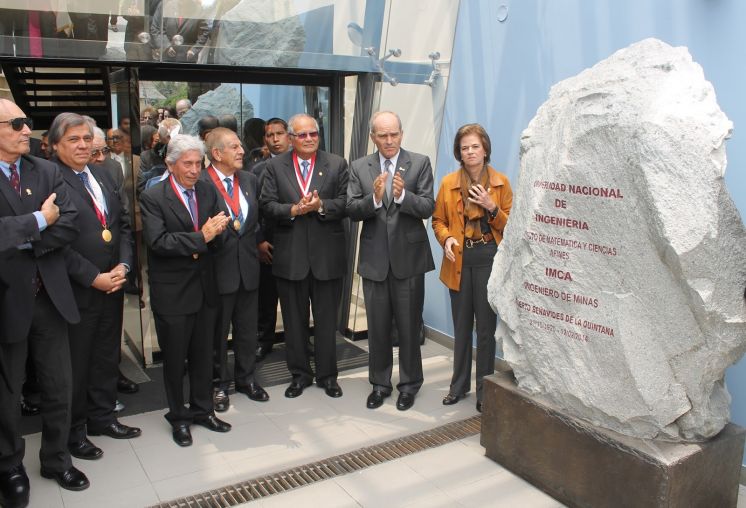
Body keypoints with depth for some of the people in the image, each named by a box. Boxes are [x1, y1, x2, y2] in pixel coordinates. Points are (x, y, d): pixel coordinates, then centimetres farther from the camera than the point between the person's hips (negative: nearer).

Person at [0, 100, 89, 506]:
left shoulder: (47, 171, 4)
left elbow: (69, 224, -6)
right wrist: (39, 221, -16)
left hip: (49, 297, 4)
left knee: (59, 386, 14)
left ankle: (56, 459, 34)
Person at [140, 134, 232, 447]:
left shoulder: (208, 191, 4)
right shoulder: (152, 197, -10)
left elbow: (217, 238, 3)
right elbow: (158, 242, -21)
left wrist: (216, 233, -20)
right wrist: (201, 238, -25)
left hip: (205, 288, 4)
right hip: (172, 292, -4)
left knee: (203, 354, 16)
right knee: (174, 358, 11)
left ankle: (202, 409, 34)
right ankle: (178, 417, 28)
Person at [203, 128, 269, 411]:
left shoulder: (249, 180, 8)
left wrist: (255, 242, 7)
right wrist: (229, 228, -14)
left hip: (248, 266, 5)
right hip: (218, 268, -5)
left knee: (247, 328, 16)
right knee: (217, 331, 10)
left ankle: (245, 378, 33)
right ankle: (218, 384, 27)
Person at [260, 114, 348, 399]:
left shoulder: (337, 164, 3)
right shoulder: (275, 166, 5)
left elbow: (346, 203, -4)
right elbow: (267, 204, -3)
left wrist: (320, 205, -20)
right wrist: (294, 209, -19)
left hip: (327, 255, -1)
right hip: (290, 256, 1)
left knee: (327, 319, 10)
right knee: (294, 320, 12)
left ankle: (327, 375, 25)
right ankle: (299, 374, 28)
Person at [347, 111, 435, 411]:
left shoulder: (420, 163, -2)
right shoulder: (359, 167, 3)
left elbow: (427, 208, -10)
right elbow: (351, 210, -5)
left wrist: (402, 195, -28)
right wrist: (374, 198, -23)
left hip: (409, 256, -2)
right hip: (374, 259, 2)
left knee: (409, 326, 8)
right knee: (377, 327, 13)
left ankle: (409, 384, 26)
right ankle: (380, 383, 29)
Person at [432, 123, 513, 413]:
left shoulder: (501, 182, 1)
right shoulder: (448, 183, 5)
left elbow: (510, 225, 2)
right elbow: (438, 220, 9)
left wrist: (492, 207, -15)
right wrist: (446, 238, -11)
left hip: (489, 258, -2)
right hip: (459, 260, 2)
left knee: (486, 326, 2)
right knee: (461, 325, 10)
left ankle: (485, 389, 16)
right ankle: (459, 384, 24)